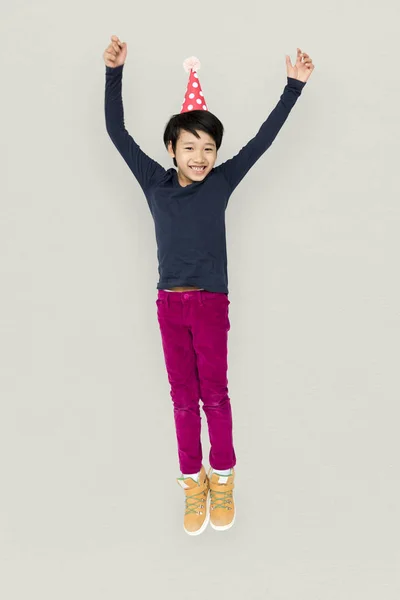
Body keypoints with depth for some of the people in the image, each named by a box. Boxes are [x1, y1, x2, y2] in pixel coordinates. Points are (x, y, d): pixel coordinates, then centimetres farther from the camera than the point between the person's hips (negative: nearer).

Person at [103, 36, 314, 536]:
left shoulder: (222, 181, -1)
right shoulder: (154, 181, 2)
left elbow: (264, 138, 0)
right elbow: (117, 132, 1)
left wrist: (294, 85, 0)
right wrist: (114, 72, -5)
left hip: (211, 302, -1)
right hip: (170, 304, 2)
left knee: (214, 391, 5)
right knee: (183, 394, 9)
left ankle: (222, 478, 20)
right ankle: (193, 481, 20)